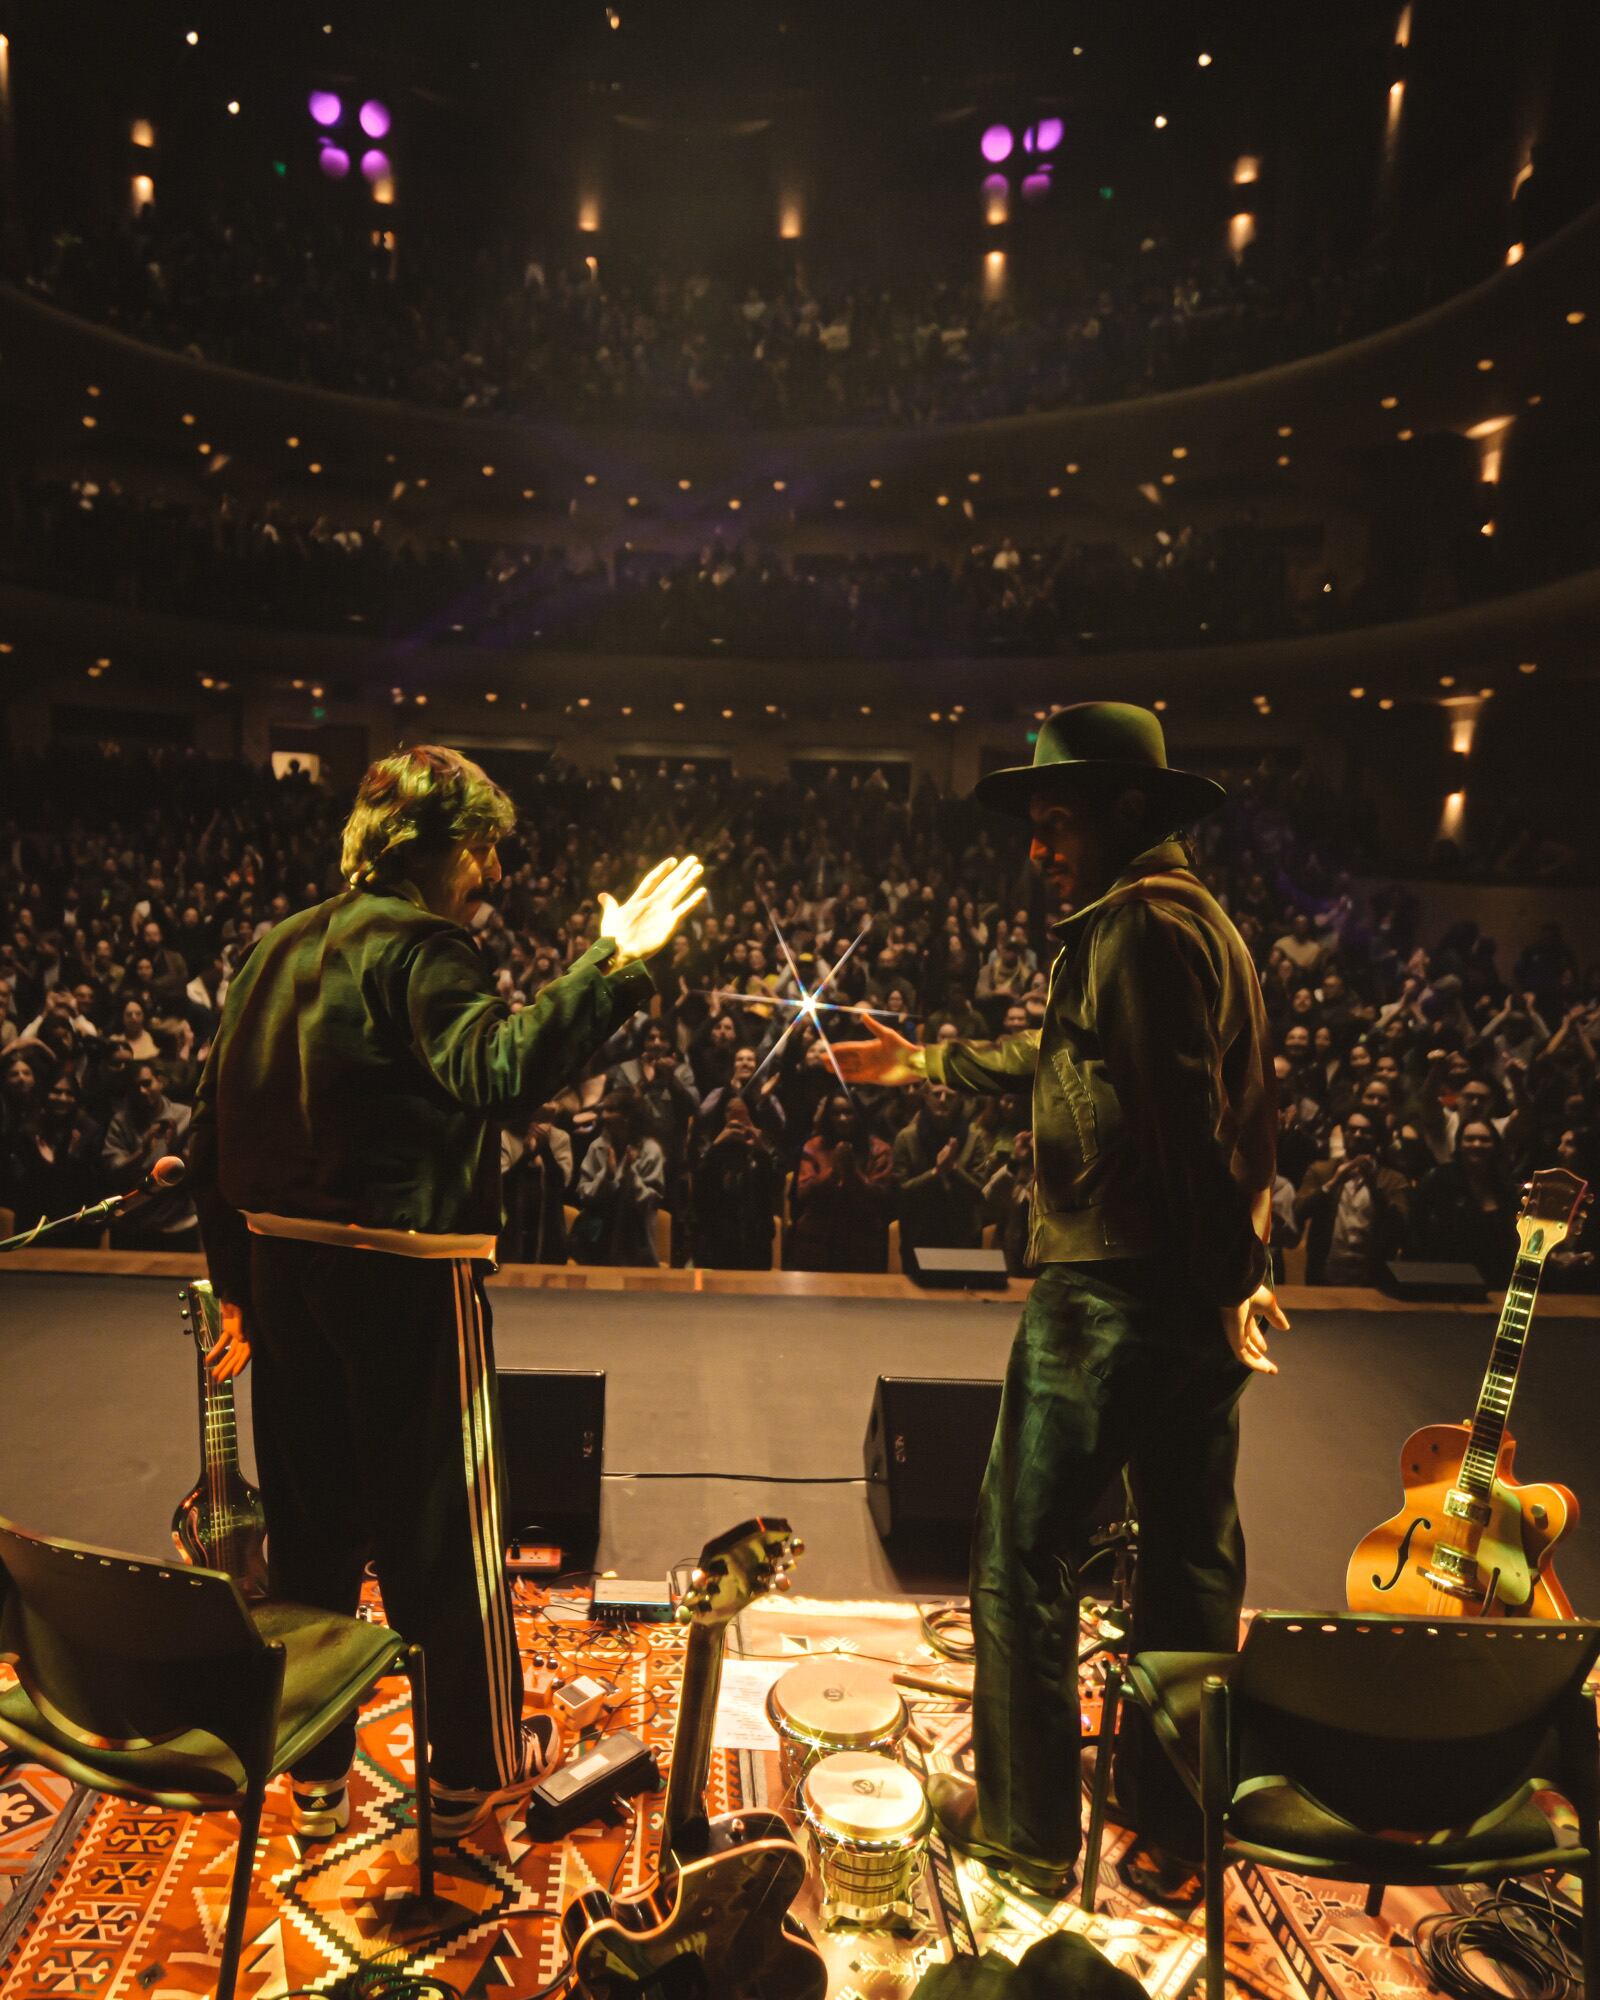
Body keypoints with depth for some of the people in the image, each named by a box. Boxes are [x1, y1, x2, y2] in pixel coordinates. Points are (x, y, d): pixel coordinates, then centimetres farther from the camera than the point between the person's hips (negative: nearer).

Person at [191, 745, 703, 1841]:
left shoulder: (278, 949, 12)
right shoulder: (415, 946, -13)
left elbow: (218, 1127, 13)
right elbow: (496, 1068, -32)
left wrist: (238, 1286, 18)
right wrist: (616, 964, -33)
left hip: (286, 1264, 8)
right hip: (404, 1273, -8)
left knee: (310, 1521, 17)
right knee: (441, 1523, 8)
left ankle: (314, 1773, 32)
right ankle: (476, 1762, 25)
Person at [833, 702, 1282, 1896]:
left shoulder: (1138, 926, -15)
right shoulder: (1200, 919, 17)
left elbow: (1184, 1116, -23)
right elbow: (1063, 1060, 25)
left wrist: (1228, 1275, -17)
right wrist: (924, 1062, 29)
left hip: (1115, 1293, -10)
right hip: (1204, 1302, 10)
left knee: (1024, 1549, 4)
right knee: (1191, 1551, 18)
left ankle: (1029, 1830, 18)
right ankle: (1179, 1815, 34)